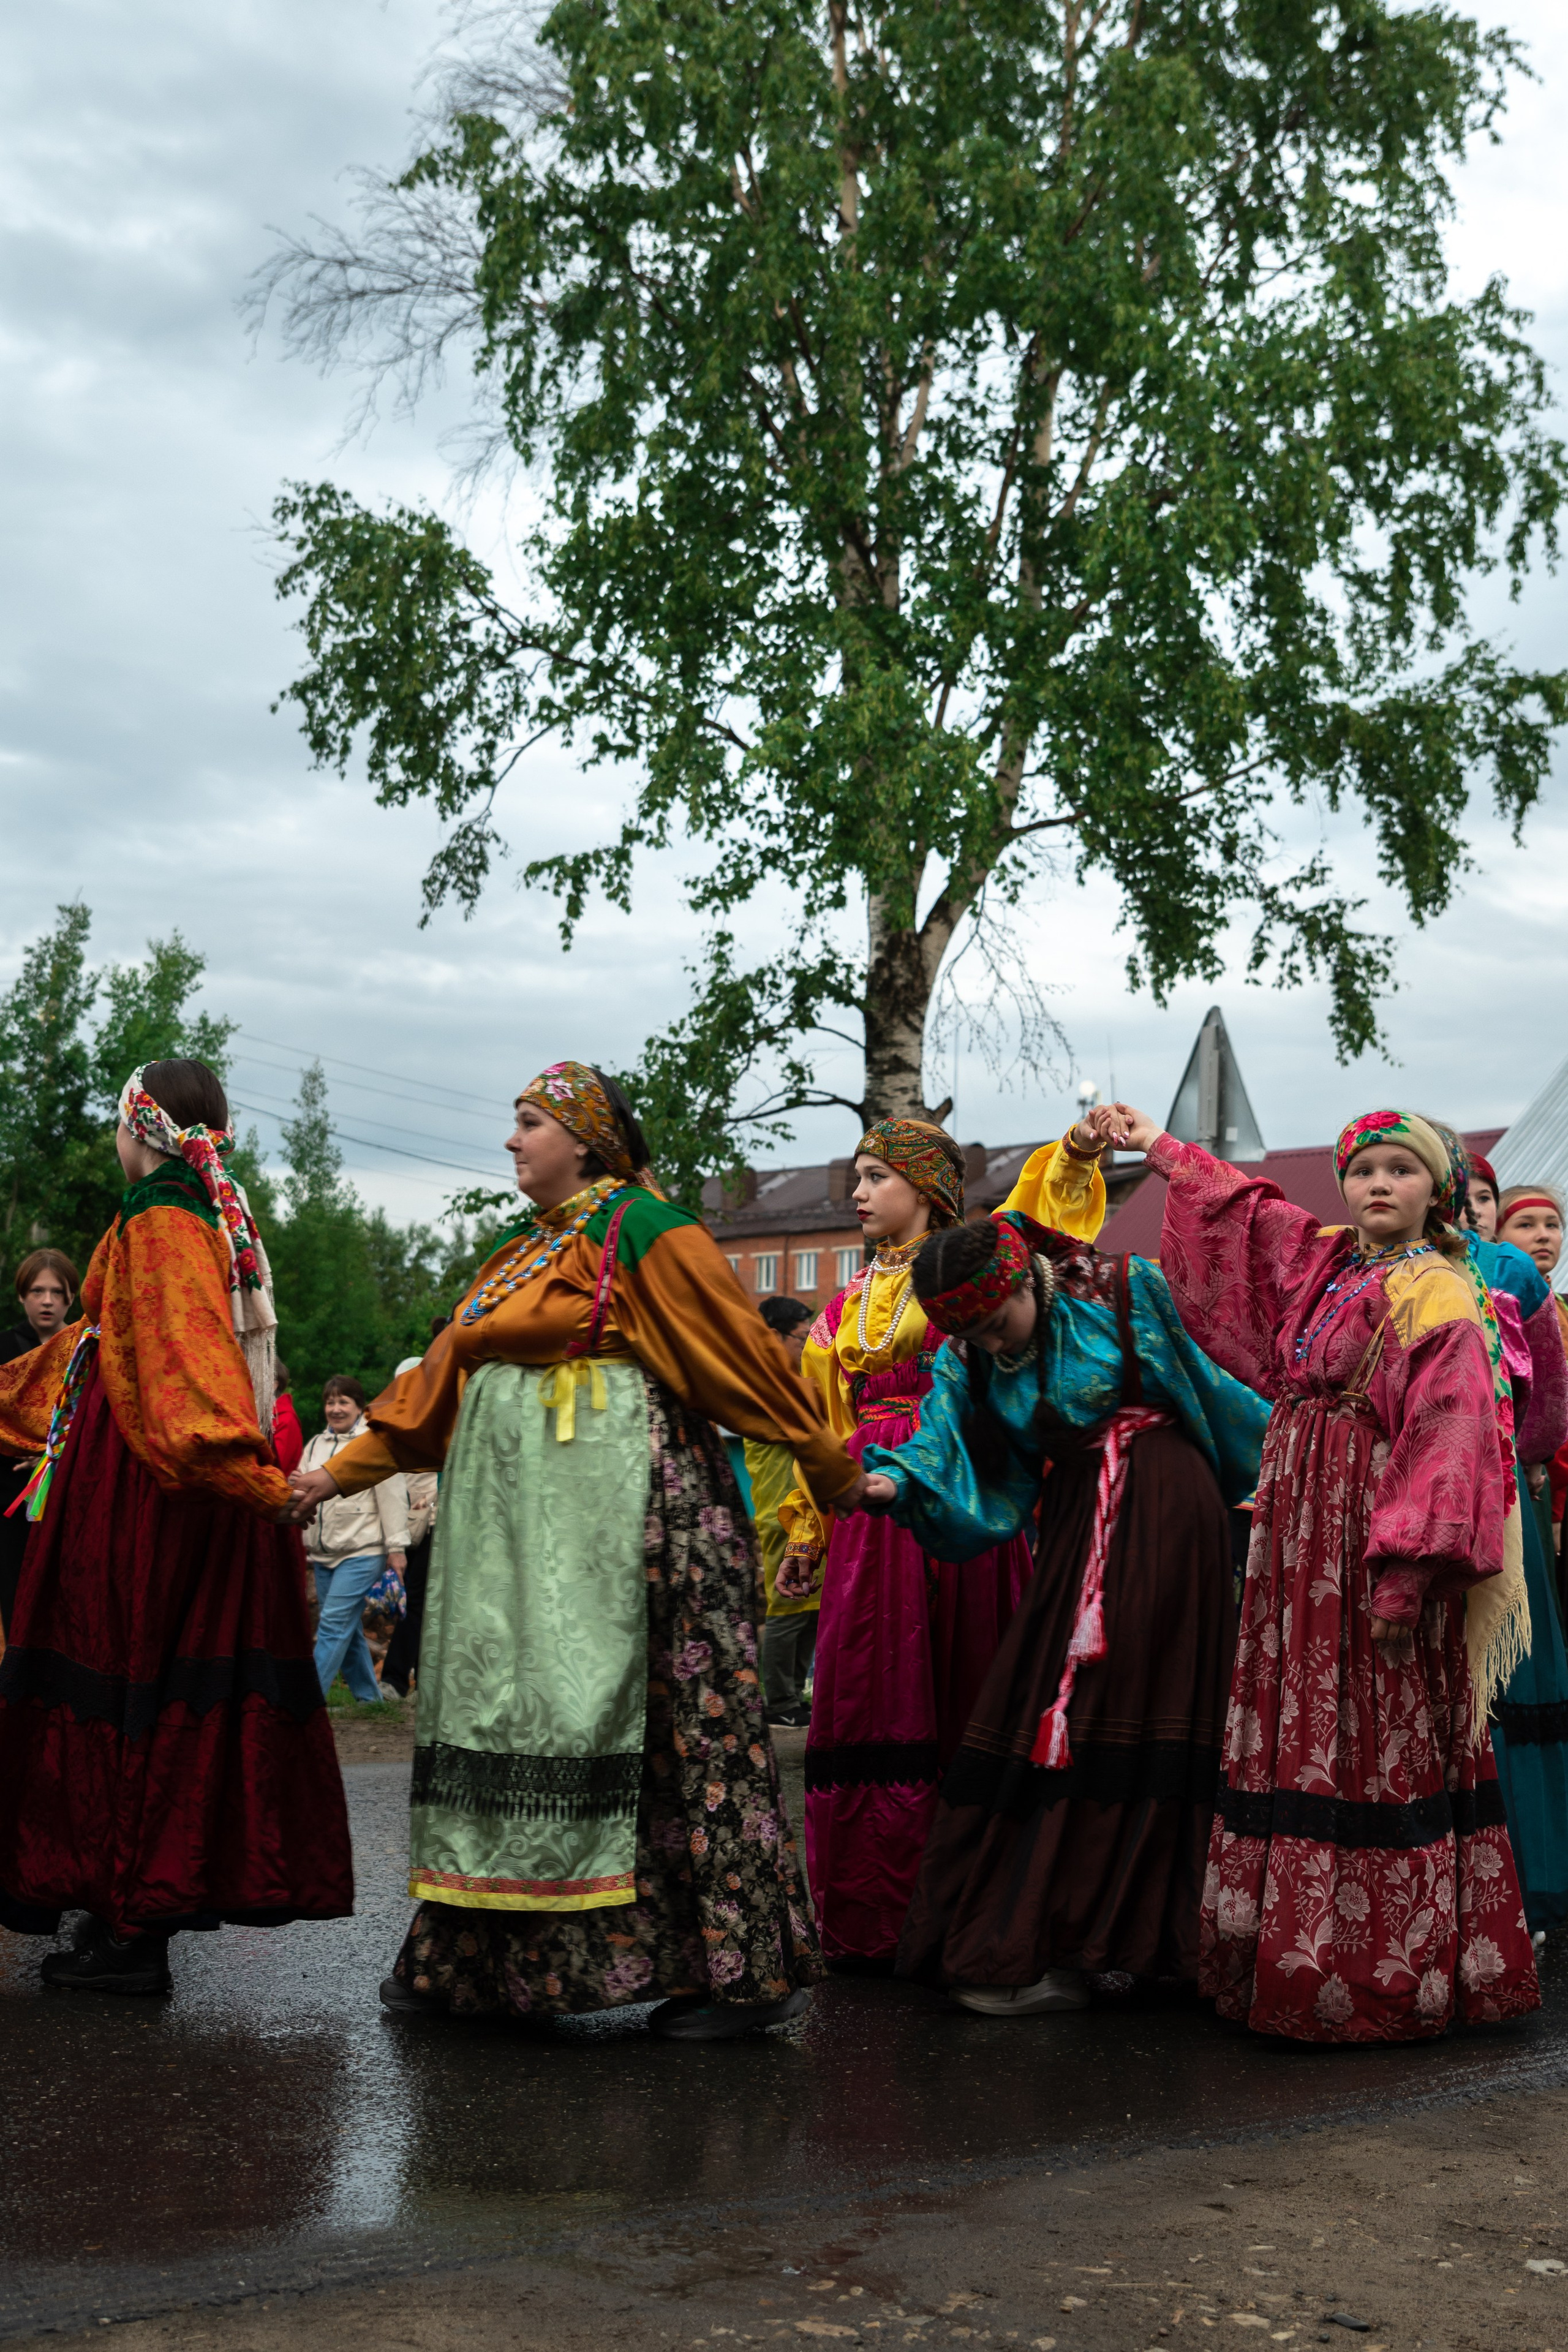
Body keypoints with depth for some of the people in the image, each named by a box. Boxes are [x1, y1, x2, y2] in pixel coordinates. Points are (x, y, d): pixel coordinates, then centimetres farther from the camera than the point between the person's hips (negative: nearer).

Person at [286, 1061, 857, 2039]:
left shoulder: (646, 1233, -4)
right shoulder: (515, 1259, 20)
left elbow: (743, 1352, -5)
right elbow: (440, 1380, 21)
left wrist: (833, 1472, -5)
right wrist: (343, 1470, 17)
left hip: (618, 1510, -8)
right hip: (516, 1518, 8)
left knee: (660, 1720, -7)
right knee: (508, 1707, 7)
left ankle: (743, 1966, -1)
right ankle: (478, 1957, 15)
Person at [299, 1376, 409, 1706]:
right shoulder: (316, 1445, 15)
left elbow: (392, 1496, -10)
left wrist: (396, 1547, -12)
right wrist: (304, 1540, 18)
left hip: (362, 1551, -7)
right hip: (324, 1553, 7)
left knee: (335, 1623, -13)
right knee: (348, 1628, 11)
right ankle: (368, 1694, 22)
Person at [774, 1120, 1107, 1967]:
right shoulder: (847, 1308, 21)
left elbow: (1047, 1222, -9)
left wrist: (1076, 1155, -26)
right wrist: (807, 1528, 18)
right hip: (869, 1509, 5)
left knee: (954, 1698, -4)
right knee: (868, 1699, 1)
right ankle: (867, 1920, 5)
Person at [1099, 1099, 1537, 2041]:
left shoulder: (1437, 1300, -9)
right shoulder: (1320, 1262, 13)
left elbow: (1447, 1440, -16)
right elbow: (1246, 1208, 31)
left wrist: (1409, 1568, -24)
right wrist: (1161, 1148, 37)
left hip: (1374, 1532, -7)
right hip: (1298, 1521, 7)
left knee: (1378, 1743, -5)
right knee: (1296, 1734, 8)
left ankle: (1391, 1968, 2)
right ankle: (1296, 1954, 14)